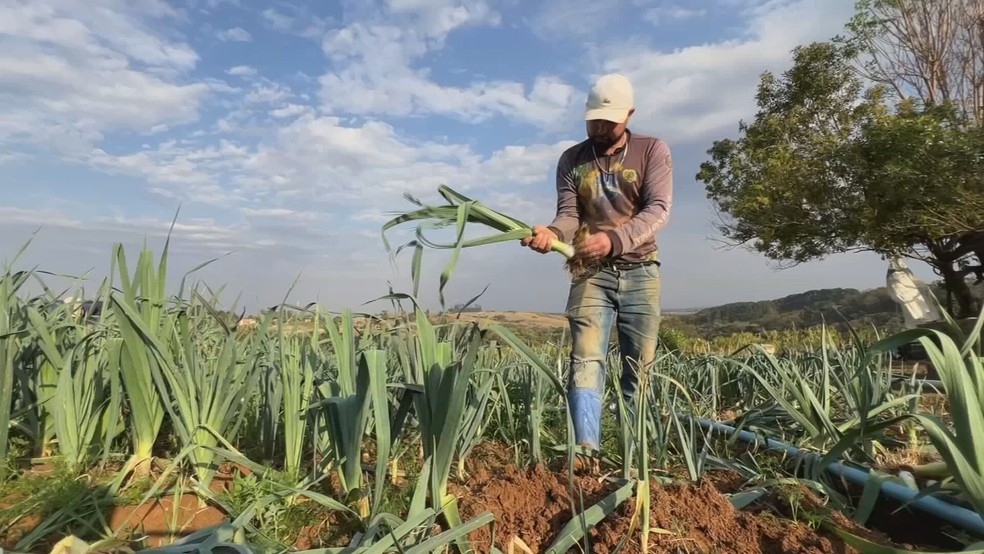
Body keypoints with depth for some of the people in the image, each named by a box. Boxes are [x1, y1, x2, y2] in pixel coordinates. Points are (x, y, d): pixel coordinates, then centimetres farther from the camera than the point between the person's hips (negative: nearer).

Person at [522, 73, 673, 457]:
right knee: (586, 359, -15)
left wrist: (614, 239, -31)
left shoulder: (653, 150, 1)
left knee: (641, 366, 5)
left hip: (640, 272, 0)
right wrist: (553, 233, -28)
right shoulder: (571, 159, 7)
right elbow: (569, 213, -3)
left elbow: (658, 210, -12)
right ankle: (587, 451, -17)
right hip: (591, 272, 0)